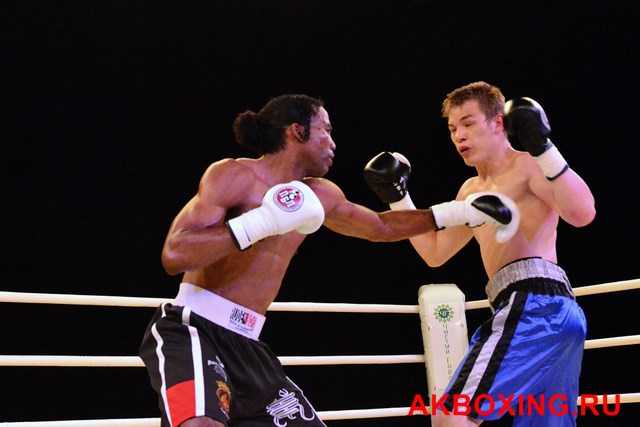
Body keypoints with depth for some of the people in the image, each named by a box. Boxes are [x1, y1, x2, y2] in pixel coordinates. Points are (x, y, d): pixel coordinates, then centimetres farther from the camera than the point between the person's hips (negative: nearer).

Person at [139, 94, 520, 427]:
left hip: (245, 345, 9)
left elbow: (381, 226, 33)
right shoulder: (233, 175, -9)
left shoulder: (320, 196, 15)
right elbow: (174, 255, -19)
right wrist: (262, 222, -25)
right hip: (192, 331, -9)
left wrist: (462, 213, 30)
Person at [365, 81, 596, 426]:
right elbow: (434, 253, 31)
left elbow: (582, 213, -17)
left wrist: (542, 147, -21)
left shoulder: (527, 165, -1)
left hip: (534, 305, -10)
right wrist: (397, 197, 23)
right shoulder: (472, 191, 27)